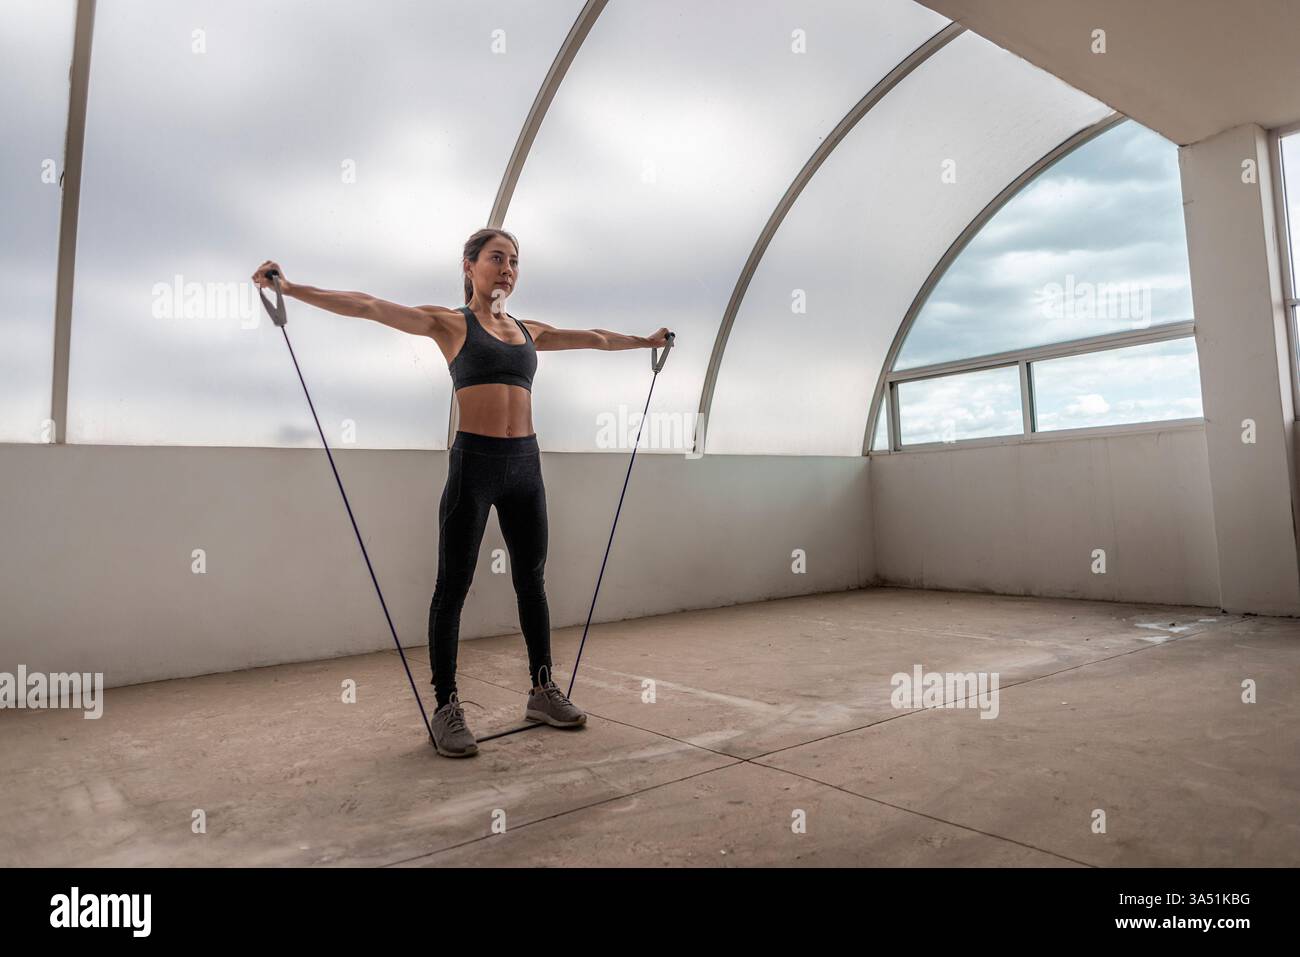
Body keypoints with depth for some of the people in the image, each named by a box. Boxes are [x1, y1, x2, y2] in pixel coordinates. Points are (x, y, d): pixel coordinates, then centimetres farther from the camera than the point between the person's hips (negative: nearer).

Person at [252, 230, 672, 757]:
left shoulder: (530, 331, 16)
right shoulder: (450, 323, 2)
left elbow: (594, 337, 29)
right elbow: (370, 307, -9)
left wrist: (644, 340, 39)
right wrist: (292, 288, -18)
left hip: (524, 463, 5)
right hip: (474, 462, -5)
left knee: (531, 581, 11)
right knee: (453, 586, 0)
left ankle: (543, 690, 25)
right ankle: (447, 708, 10)